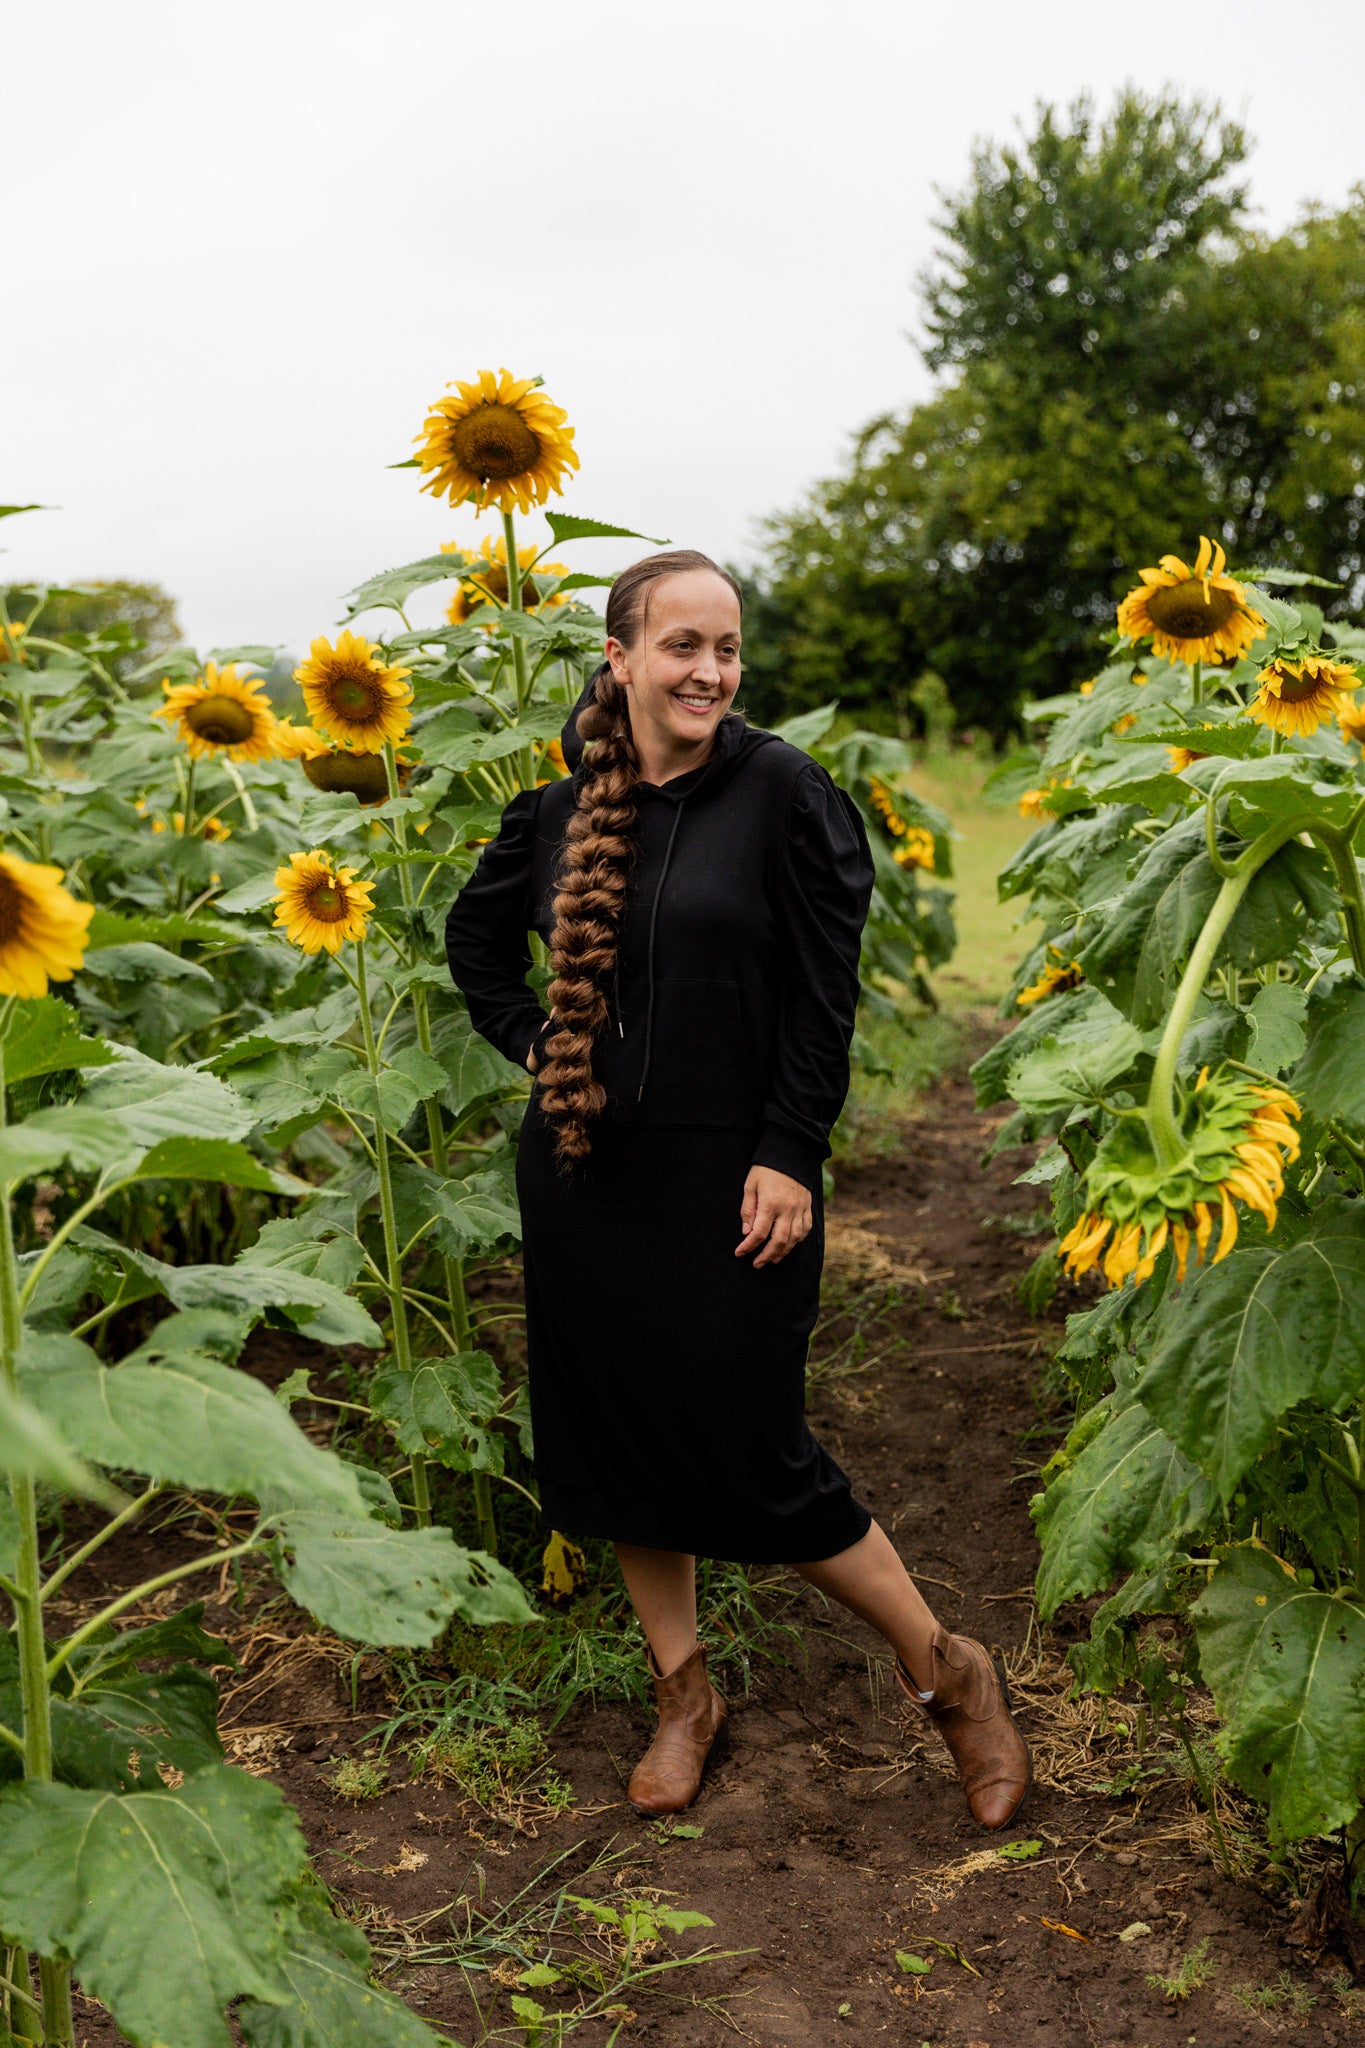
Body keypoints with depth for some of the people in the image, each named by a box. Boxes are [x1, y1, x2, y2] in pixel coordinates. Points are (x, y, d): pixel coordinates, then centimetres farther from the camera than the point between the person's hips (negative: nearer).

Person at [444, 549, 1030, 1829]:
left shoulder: (782, 793, -8)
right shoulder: (560, 813, 4)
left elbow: (824, 995, -9)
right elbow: (474, 931, 22)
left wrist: (788, 1159, -13)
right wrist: (526, 1039, 9)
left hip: (726, 1180, -5)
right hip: (584, 1178, 5)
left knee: (749, 1457, -3)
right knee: (614, 1431, 12)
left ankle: (948, 1675, 19)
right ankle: (684, 1693, 33)